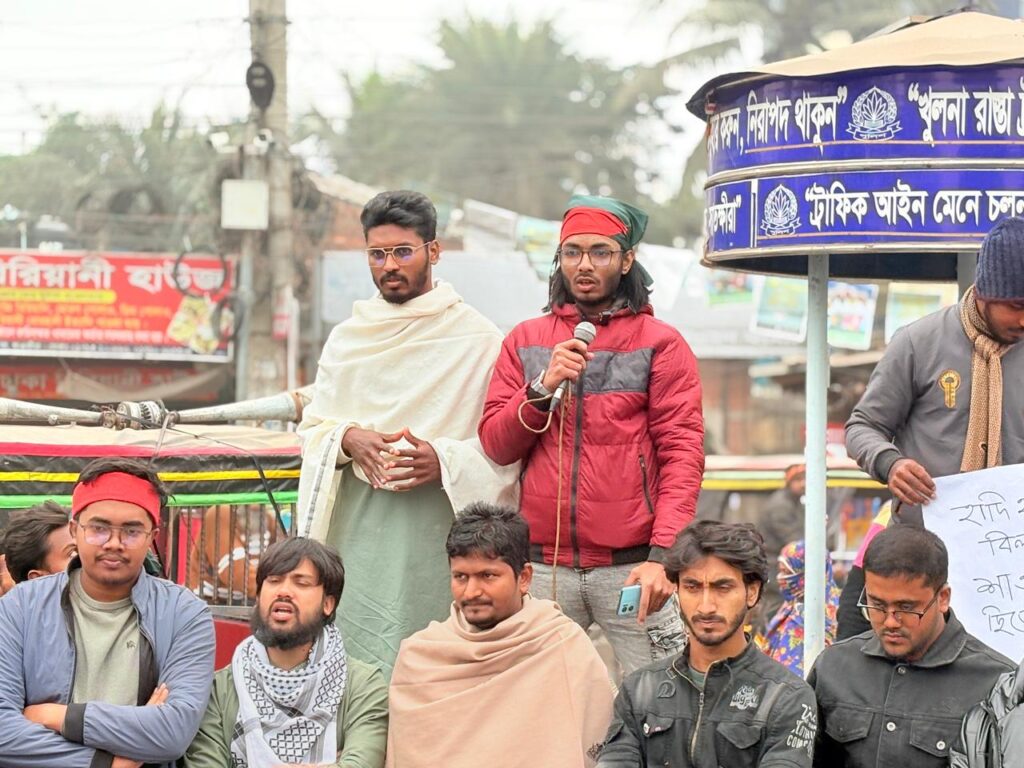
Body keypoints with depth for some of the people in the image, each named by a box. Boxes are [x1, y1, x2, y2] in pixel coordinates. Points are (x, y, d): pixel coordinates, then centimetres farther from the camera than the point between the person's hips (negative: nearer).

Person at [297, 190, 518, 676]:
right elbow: (312, 427, 17)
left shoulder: (479, 339, 2)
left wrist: (445, 462, -18)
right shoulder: (347, 338, 16)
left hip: (440, 527, -4)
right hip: (358, 528, 4)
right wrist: (347, 439, -6)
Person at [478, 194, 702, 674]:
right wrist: (543, 388, -9)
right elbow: (495, 445, 8)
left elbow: (683, 454, -4)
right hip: (543, 567, 3)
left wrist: (662, 555, -16)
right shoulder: (525, 341, 14)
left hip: (632, 566, -3)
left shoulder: (660, 343, 4)